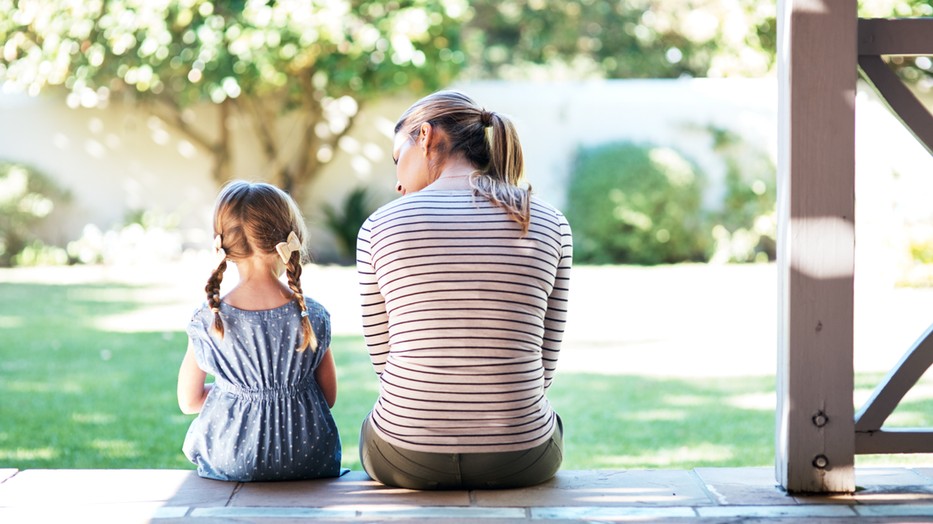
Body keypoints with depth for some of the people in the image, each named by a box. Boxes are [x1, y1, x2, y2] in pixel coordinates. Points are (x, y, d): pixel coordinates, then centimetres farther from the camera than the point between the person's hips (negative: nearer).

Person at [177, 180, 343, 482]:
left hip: (230, 465, -1)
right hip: (309, 464, 1)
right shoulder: (313, 317, -10)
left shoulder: (208, 321, -10)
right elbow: (329, 397, 1)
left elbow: (188, 401, 1)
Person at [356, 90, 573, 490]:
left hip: (406, 458, -1)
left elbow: (383, 357, 3)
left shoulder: (379, 227, -5)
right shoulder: (550, 226, -1)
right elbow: (544, 364, 4)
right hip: (519, 462, 1)